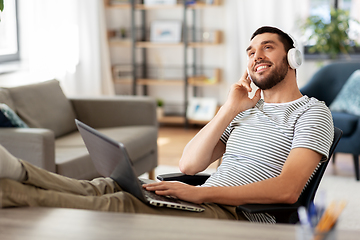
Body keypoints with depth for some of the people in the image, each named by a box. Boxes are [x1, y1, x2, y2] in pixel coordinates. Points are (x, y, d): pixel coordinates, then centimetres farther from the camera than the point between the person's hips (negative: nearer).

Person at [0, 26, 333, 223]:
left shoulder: (312, 112, 2)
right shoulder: (247, 108, 24)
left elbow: (287, 190, -15)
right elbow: (189, 164, 13)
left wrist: (201, 193, -19)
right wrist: (230, 109, 7)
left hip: (240, 217, -7)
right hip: (201, 205, 7)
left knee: (123, 204, -27)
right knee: (105, 187, -18)